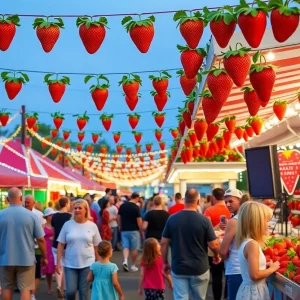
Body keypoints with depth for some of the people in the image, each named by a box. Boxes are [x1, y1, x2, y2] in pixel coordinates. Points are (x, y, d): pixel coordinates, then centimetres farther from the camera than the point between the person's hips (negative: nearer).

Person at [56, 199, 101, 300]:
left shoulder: (92, 226, 0)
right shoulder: (67, 224, -1)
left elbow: (96, 246, 5)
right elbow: (61, 244, 1)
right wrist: (58, 262, -4)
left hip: (87, 264, 0)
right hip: (70, 264, 0)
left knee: (84, 291, 7)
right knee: (70, 291, -5)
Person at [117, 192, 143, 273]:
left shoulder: (122, 206, 3)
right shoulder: (136, 207, -13)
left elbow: (118, 218, 8)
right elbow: (139, 220, -13)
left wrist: (120, 228, 18)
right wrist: (141, 231, -2)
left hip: (124, 230, 4)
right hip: (134, 230, -4)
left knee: (125, 247, 8)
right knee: (134, 248, 7)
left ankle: (125, 261, -16)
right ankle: (133, 266, 13)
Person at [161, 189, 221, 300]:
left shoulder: (172, 219, -5)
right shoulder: (204, 220, -11)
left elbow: (164, 243, 0)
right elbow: (214, 245, -10)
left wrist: (165, 262, 12)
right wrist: (217, 255, 12)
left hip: (178, 268, 1)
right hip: (199, 269, -1)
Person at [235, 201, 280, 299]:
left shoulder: (245, 242, 5)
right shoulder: (252, 244, -22)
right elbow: (255, 275, -25)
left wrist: (265, 266, 9)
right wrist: (272, 268, -11)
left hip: (250, 289, 9)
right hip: (254, 291, -9)